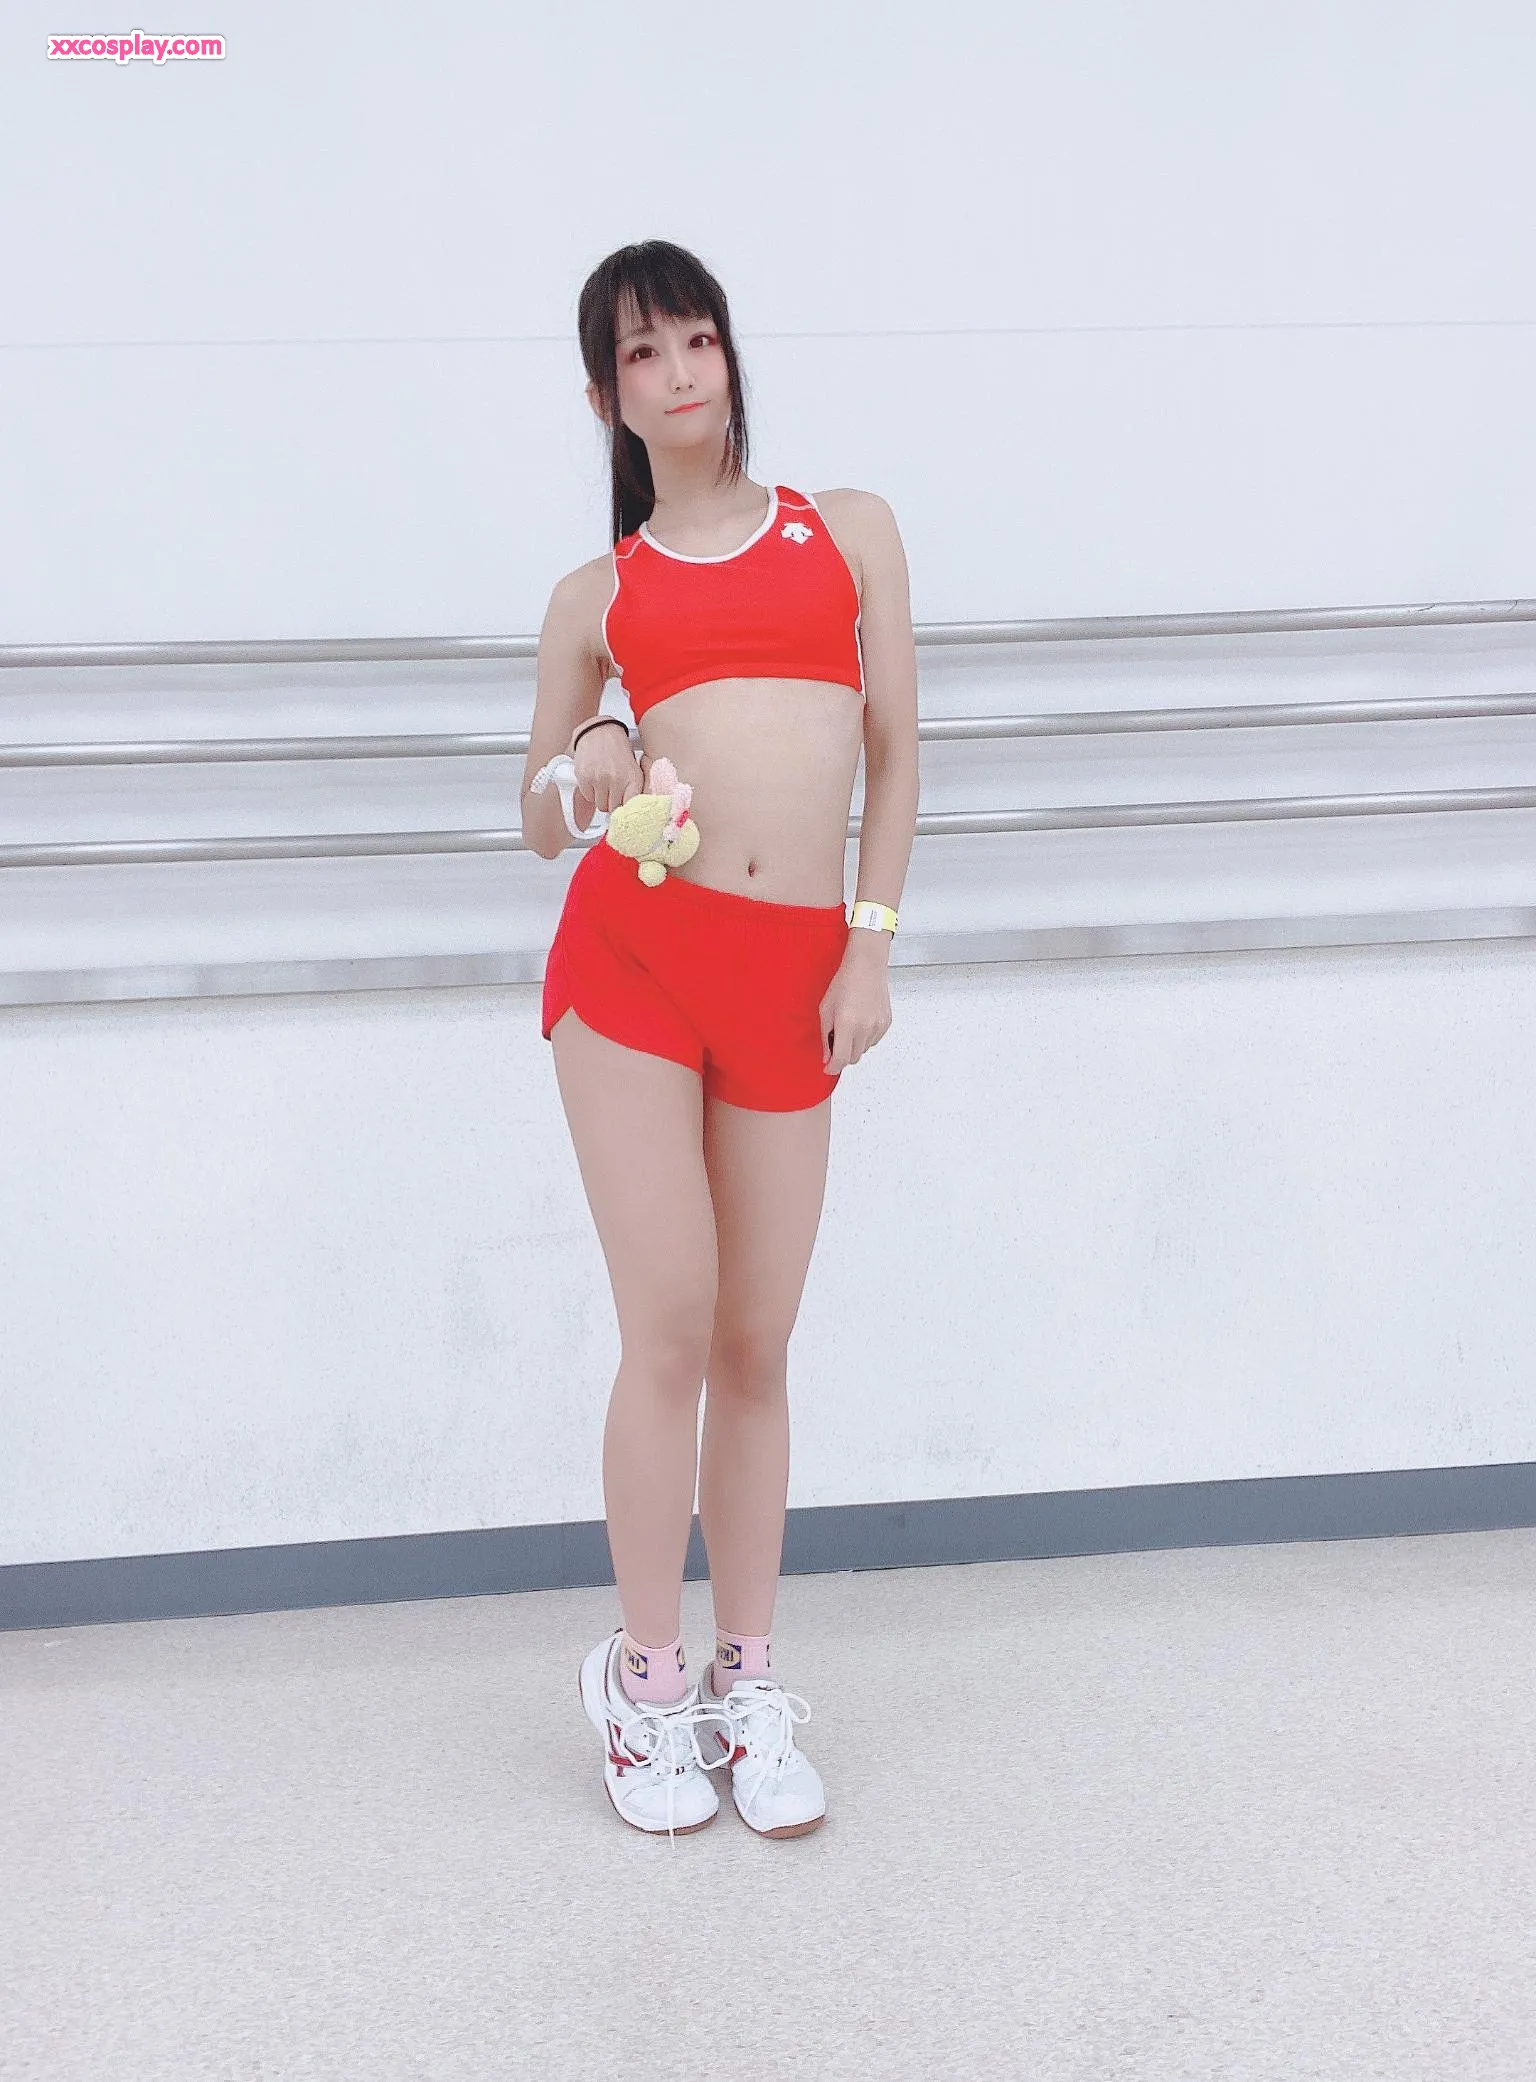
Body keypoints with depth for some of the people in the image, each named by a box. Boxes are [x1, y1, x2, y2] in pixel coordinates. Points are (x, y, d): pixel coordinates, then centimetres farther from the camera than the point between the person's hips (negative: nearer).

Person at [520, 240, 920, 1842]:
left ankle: (748, 1685, 20)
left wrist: (872, 945, 0)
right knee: (670, 1326, -3)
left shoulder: (850, 531, 15)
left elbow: (896, 756, 11)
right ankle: (645, 1681, 15)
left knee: (758, 1344, 5)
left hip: (794, 979, 1)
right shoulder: (593, 594, 14)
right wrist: (578, 777, -5)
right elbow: (537, 817, 18)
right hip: (630, 950, 0)